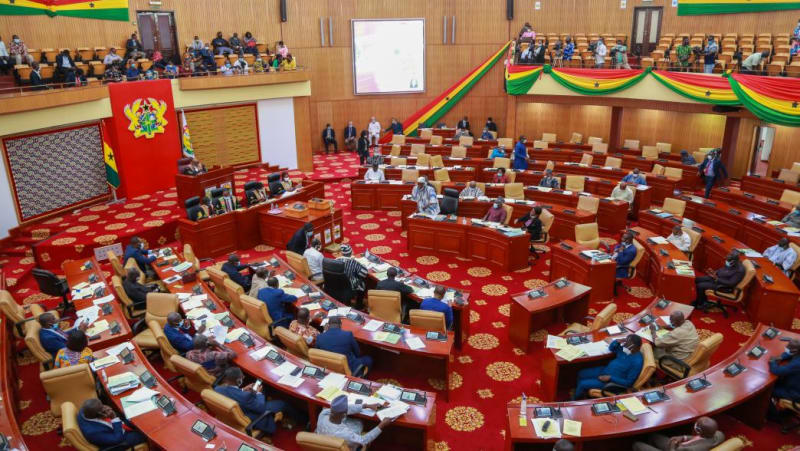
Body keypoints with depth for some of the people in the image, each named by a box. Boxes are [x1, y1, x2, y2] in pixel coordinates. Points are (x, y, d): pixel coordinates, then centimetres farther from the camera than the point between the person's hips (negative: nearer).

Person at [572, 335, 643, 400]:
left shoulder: (637, 362, -28)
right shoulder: (626, 348, -6)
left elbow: (629, 383, -25)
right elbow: (611, 348, 11)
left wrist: (610, 378, -25)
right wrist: (617, 341, -10)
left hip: (612, 381, -8)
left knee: (583, 384, -9)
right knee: (581, 374, 10)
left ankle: (574, 401, 17)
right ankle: (580, 395, 31)